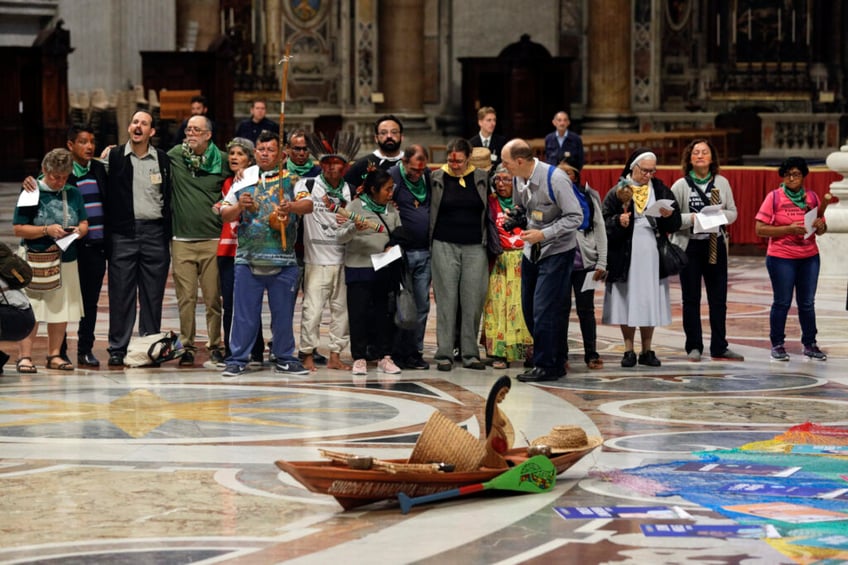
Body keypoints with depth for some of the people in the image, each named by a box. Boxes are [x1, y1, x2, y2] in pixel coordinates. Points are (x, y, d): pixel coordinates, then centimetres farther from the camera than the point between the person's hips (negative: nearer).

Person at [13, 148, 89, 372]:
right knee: (31, 311, -8)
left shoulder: (73, 193, 11)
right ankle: (25, 356, -4)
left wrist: (78, 231, -7)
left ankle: (54, 355, 15)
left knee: (62, 309, 6)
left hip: (67, 261, 5)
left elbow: (84, 224, 16)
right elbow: (18, 229, -6)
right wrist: (47, 230, -17)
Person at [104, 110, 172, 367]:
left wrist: (168, 234, 5)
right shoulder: (114, 157, 4)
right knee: (121, 293, 0)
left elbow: (168, 197, 11)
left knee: (153, 294, 4)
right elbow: (104, 194, 4)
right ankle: (117, 349, 5)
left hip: (154, 232, 1)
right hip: (123, 233, -1)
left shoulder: (163, 160, 9)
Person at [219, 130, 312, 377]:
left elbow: (308, 205, -7)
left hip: (283, 260, 0)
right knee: (244, 312, 1)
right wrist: (239, 206, -12)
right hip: (248, 258, 0)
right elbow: (225, 215, 9)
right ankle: (237, 359, 7)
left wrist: (291, 206, -27)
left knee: (283, 312, 6)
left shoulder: (290, 180, 7)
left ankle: (284, 359, 17)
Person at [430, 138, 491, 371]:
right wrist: (428, 244, 2)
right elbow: (428, 210, 8)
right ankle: (444, 354, 2)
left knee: (473, 300, 0)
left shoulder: (482, 178, 6)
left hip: (475, 247, 1)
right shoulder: (436, 178, 3)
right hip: (445, 246, -1)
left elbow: (489, 211, 13)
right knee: (446, 299, -1)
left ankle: (470, 353, 7)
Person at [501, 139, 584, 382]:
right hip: (532, 250, 8)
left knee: (544, 310, -12)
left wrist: (543, 234, -23)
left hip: (557, 251, -8)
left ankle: (546, 366, -3)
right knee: (529, 308, 8)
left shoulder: (555, 179, -21)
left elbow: (575, 217, -19)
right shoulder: (520, 178, 2)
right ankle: (556, 361, 19)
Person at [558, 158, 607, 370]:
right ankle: (561, 355, 9)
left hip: (585, 263, 0)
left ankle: (591, 354, 9)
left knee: (586, 309, 3)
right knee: (562, 308, 3)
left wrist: (601, 263, -1)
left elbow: (600, 229, 6)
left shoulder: (589, 196, 6)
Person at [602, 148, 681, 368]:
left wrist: (669, 215, -14)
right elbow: (605, 222, -2)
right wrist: (618, 222, -21)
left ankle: (647, 350, 13)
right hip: (626, 256, -2)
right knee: (627, 301, 0)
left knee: (650, 302, 3)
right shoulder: (618, 191, 2)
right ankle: (629, 350, 9)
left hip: (651, 255, 2)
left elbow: (675, 224, 7)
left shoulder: (660, 190, 9)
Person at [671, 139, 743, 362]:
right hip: (689, 246, -2)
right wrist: (691, 219, -21)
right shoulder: (680, 185, -3)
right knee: (691, 298, 5)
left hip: (715, 245, 2)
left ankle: (719, 347, 11)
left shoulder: (722, 183, 4)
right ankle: (694, 347, 13)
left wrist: (720, 216, -12)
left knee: (719, 298, 4)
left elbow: (733, 213, 8)